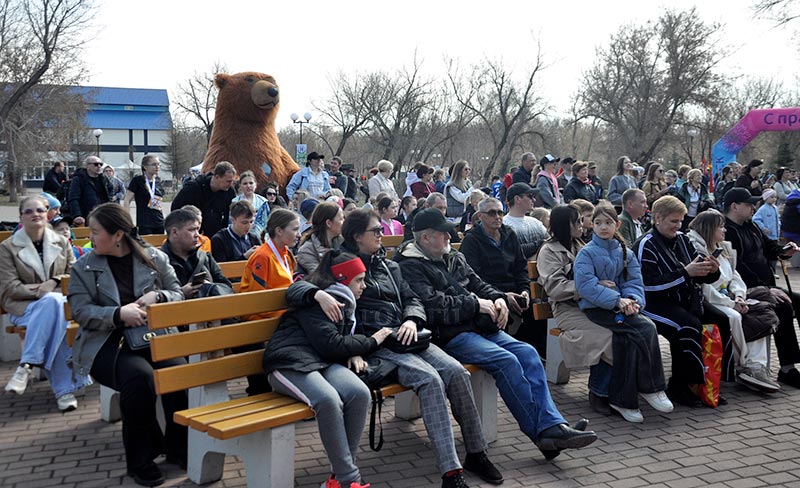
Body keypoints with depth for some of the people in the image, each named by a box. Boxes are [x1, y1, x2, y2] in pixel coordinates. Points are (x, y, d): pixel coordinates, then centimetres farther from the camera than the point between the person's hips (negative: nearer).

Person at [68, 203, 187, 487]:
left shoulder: (154, 258, 8)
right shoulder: (84, 267, 5)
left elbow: (177, 293, 11)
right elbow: (81, 311, -5)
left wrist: (157, 296, -12)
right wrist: (119, 314, -21)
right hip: (106, 344, -2)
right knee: (139, 375, -33)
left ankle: (179, 448, -5)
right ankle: (140, 458, -14)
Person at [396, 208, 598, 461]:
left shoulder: (455, 258, 22)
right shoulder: (410, 267, -5)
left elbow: (479, 285, 26)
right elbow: (432, 304, -18)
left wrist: (497, 298, 2)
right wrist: (475, 304, -12)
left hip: (480, 326, 8)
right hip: (450, 335, -8)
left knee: (528, 353, -12)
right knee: (506, 361, -25)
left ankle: (551, 426, -16)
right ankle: (541, 430, -18)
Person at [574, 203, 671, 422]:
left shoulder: (625, 252, 17)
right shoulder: (586, 253, 0)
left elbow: (635, 281, 8)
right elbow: (586, 285, -13)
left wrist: (633, 300, -15)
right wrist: (617, 300, -22)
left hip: (620, 306, 5)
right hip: (596, 308, -4)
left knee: (627, 339, -27)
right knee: (646, 328, -25)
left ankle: (622, 399, -18)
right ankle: (651, 387, -13)